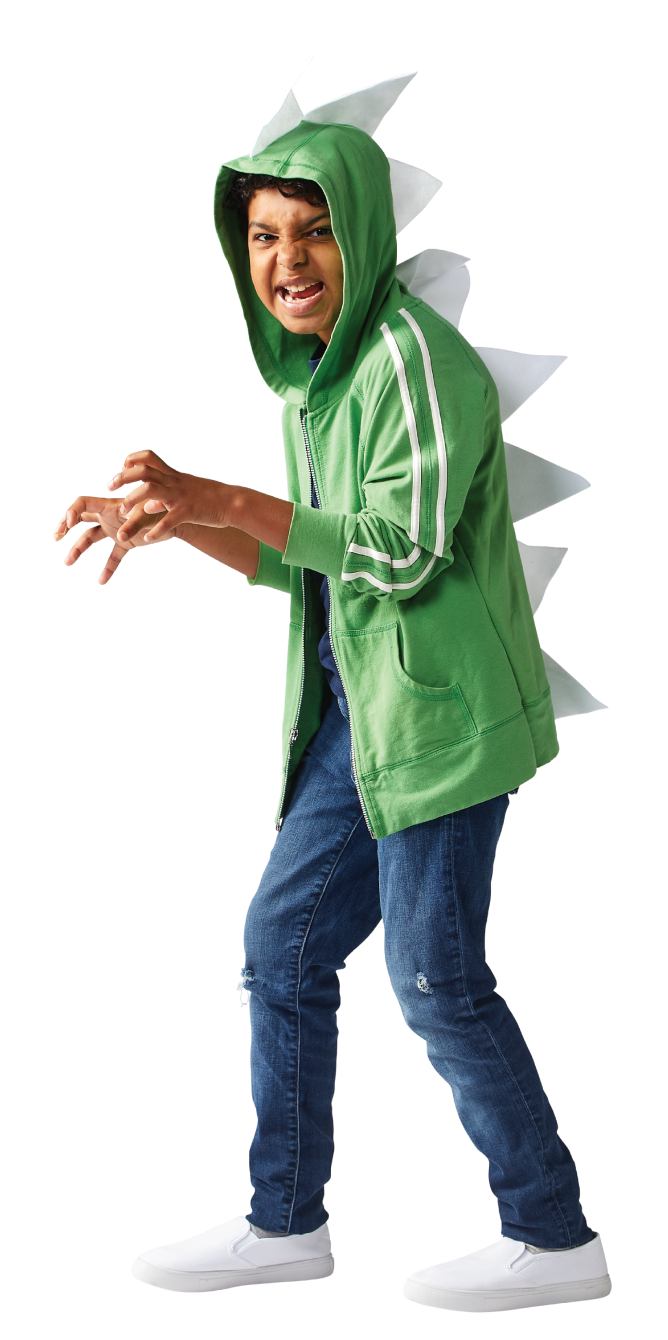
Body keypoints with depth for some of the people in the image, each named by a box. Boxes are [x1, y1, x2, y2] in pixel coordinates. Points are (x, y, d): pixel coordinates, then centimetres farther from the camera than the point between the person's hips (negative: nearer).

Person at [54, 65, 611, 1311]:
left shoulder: (418, 356, -17)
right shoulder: (317, 377, 11)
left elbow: (405, 552, -24)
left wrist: (221, 497, -26)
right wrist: (174, 522, 3)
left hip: (440, 709, -9)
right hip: (363, 708, 9)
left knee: (435, 976, -1)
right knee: (283, 943, 11)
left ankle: (556, 1240, 15)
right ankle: (283, 1222, 24)